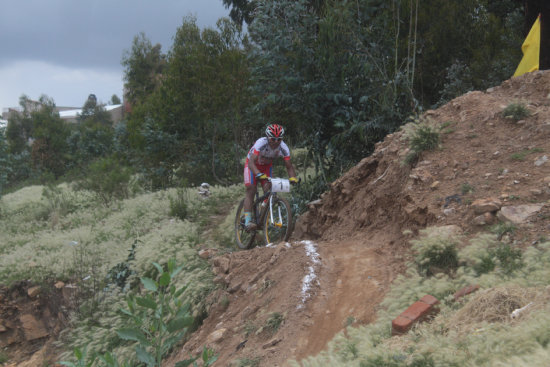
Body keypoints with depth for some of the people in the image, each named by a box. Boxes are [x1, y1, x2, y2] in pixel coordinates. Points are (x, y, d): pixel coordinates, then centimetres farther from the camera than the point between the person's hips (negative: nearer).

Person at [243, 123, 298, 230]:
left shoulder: (283, 148, -25)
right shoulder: (261, 143, -37)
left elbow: (289, 166, -18)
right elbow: (251, 162, -45)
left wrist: (293, 178, -39)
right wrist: (259, 174, -62)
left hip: (267, 166, 4)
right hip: (253, 165, -4)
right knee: (251, 190, -17)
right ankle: (248, 221, -22)